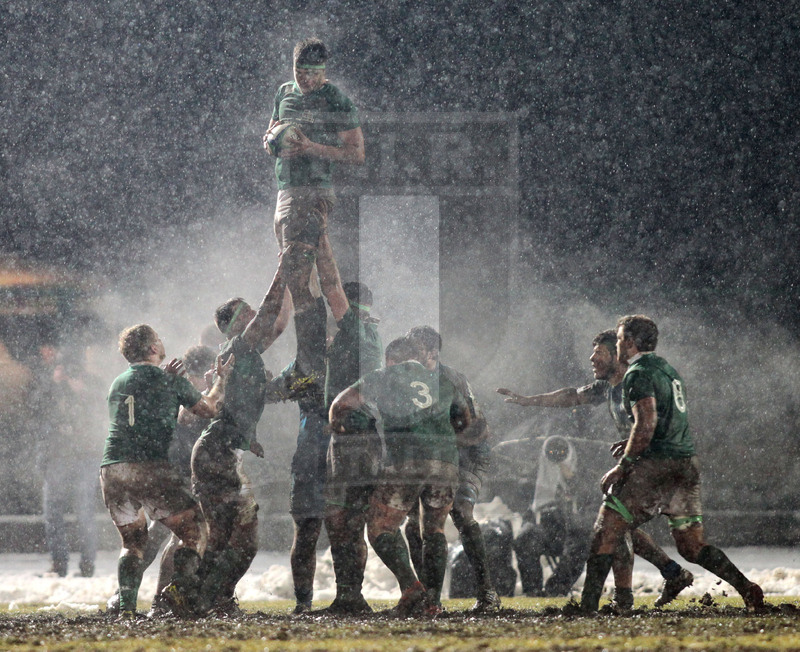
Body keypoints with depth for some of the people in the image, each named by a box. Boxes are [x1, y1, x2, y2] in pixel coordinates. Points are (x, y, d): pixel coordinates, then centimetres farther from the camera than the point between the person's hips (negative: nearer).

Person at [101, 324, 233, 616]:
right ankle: (180, 586, -20)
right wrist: (222, 379, 36)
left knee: (133, 540, 19)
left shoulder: (117, 384, 21)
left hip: (110, 469, 5)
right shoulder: (171, 383, 5)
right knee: (194, 530, 3)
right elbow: (210, 408, 20)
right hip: (150, 468, -5)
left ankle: (125, 603, 1)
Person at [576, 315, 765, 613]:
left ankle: (588, 608, -6)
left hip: (655, 466, -8)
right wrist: (631, 445, 26)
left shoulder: (638, 374, -8)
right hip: (687, 464, 8)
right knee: (692, 547, 11)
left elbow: (647, 424, -19)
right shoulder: (669, 370, 20)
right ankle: (746, 587, -5)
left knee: (606, 532, -2)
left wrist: (622, 466, -14)